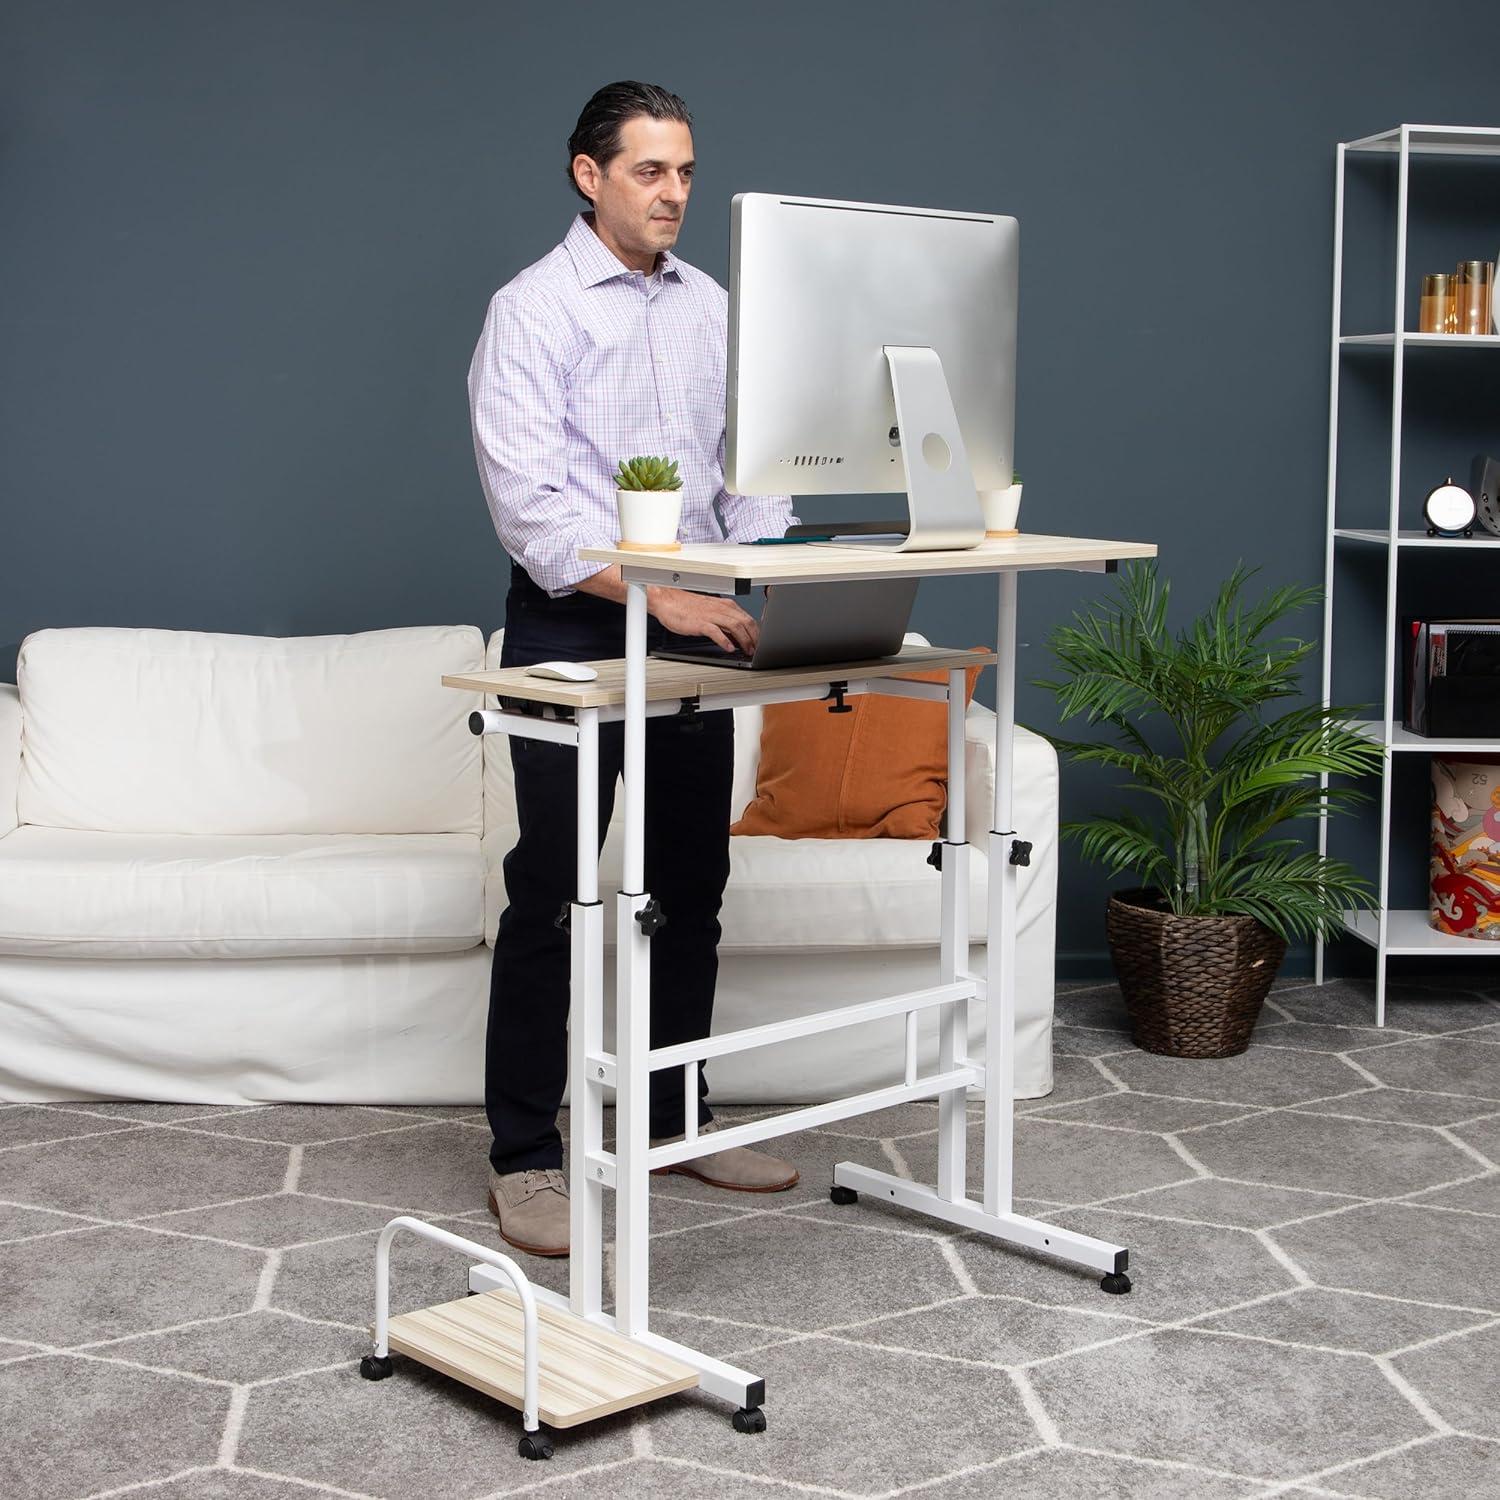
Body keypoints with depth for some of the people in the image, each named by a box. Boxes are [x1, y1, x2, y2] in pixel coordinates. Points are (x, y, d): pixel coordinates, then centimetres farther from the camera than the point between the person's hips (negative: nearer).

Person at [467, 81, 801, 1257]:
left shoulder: (712, 307, 11)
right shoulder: (533, 309, -9)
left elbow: (748, 464, 12)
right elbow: (529, 498, -19)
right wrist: (655, 594, -29)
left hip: (692, 626, 6)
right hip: (574, 623, -6)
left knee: (692, 886, 12)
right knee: (549, 895, -3)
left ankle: (676, 1116, 27)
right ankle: (524, 1157, 6)